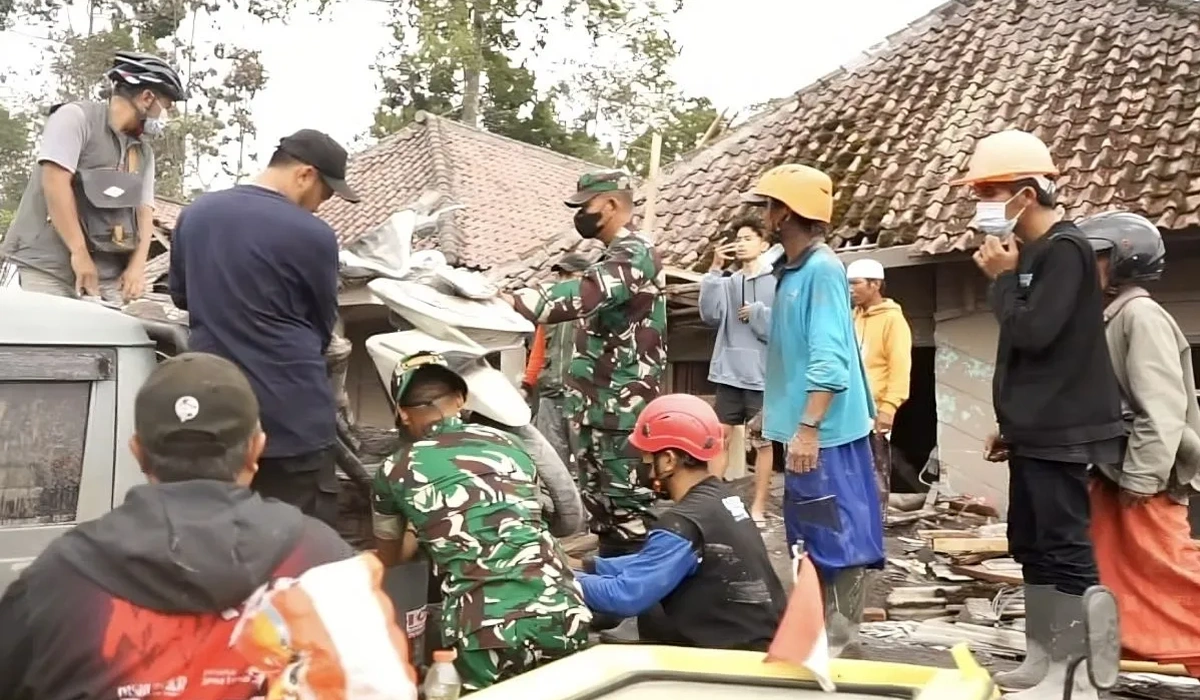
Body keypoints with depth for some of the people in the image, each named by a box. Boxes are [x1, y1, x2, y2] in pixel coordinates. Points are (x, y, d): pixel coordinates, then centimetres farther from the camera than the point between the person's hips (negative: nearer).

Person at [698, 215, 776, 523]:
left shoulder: (777, 282, -2)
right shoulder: (728, 282, 9)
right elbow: (710, 314, -7)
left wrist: (755, 312, -9)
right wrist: (715, 271, -10)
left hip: (762, 376, -3)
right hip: (728, 373, 3)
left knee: (762, 442, 6)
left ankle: (758, 507, 13)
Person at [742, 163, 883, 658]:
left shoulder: (822, 270, -16)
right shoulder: (791, 270, 13)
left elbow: (829, 359, -23)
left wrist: (809, 427, -27)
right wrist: (774, 410, 22)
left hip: (825, 430, -10)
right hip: (803, 425, 10)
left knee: (836, 530, -1)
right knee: (810, 531, 18)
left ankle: (840, 631, 9)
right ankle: (820, 621, 30)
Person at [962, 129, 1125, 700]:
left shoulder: (1064, 249, -13)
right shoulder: (1033, 253, 15)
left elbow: (1032, 333, -23)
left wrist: (1002, 278, -8)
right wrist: (1009, 424, 20)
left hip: (1060, 434, -10)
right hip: (1036, 431, 10)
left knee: (1065, 549, -6)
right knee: (1032, 546, 14)